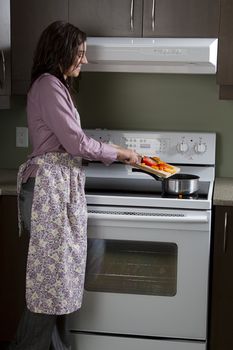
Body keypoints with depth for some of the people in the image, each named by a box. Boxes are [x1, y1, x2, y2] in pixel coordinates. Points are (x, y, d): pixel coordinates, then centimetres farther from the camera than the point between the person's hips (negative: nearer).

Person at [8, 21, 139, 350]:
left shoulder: (56, 86, 19)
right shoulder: (48, 85, -12)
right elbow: (75, 142, -16)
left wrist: (112, 150, 14)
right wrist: (118, 153, -4)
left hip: (62, 186, 10)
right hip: (50, 187, -10)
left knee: (58, 273, 12)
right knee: (51, 273, -4)